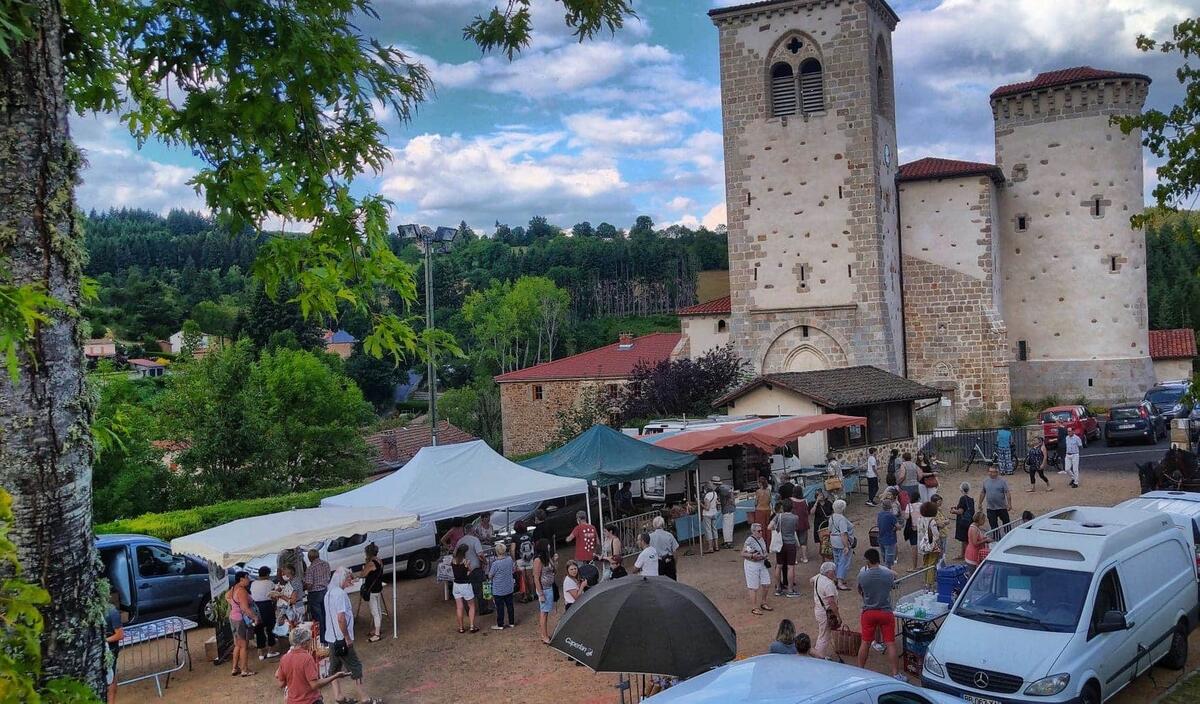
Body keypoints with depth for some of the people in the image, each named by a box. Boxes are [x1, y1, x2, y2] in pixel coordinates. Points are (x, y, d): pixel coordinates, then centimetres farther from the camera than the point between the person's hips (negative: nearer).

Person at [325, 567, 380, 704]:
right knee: (355, 667, -1)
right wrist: (347, 637, -20)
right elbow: (341, 618, -26)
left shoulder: (329, 593, 9)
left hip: (332, 637, 9)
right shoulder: (340, 594, -20)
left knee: (335, 667, 15)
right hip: (341, 638, -9)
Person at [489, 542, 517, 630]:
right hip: (509, 588, 5)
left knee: (500, 607, 5)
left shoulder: (495, 563, -23)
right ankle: (512, 623, 23)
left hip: (498, 590, -5)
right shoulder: (510, 559, -6)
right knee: (509, 605, 15)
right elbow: (513, 570, 11)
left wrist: (488, 568, 3)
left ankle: (500, 625, 13)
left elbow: (490, 576, -13)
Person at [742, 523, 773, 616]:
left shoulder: (761, 539, 7)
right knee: (754, 588, -1)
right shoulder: (749, 540, -18)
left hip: (762, 564, 8)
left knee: (765, 584, 13)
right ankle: (754, 608, 10)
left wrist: (765, 556, 2)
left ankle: (763, 603, 32)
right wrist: (752, 556, -29)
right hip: (752, 565, -8)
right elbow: (743, 554, -17)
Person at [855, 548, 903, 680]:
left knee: (865, 643, 11)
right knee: (890, 644, 5)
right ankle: (896, 674, 8)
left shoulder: (862, 575, -13)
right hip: (886, 612, 0)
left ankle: (860, 670, 21)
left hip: (868, 612, 0)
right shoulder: (889, 574, -12)